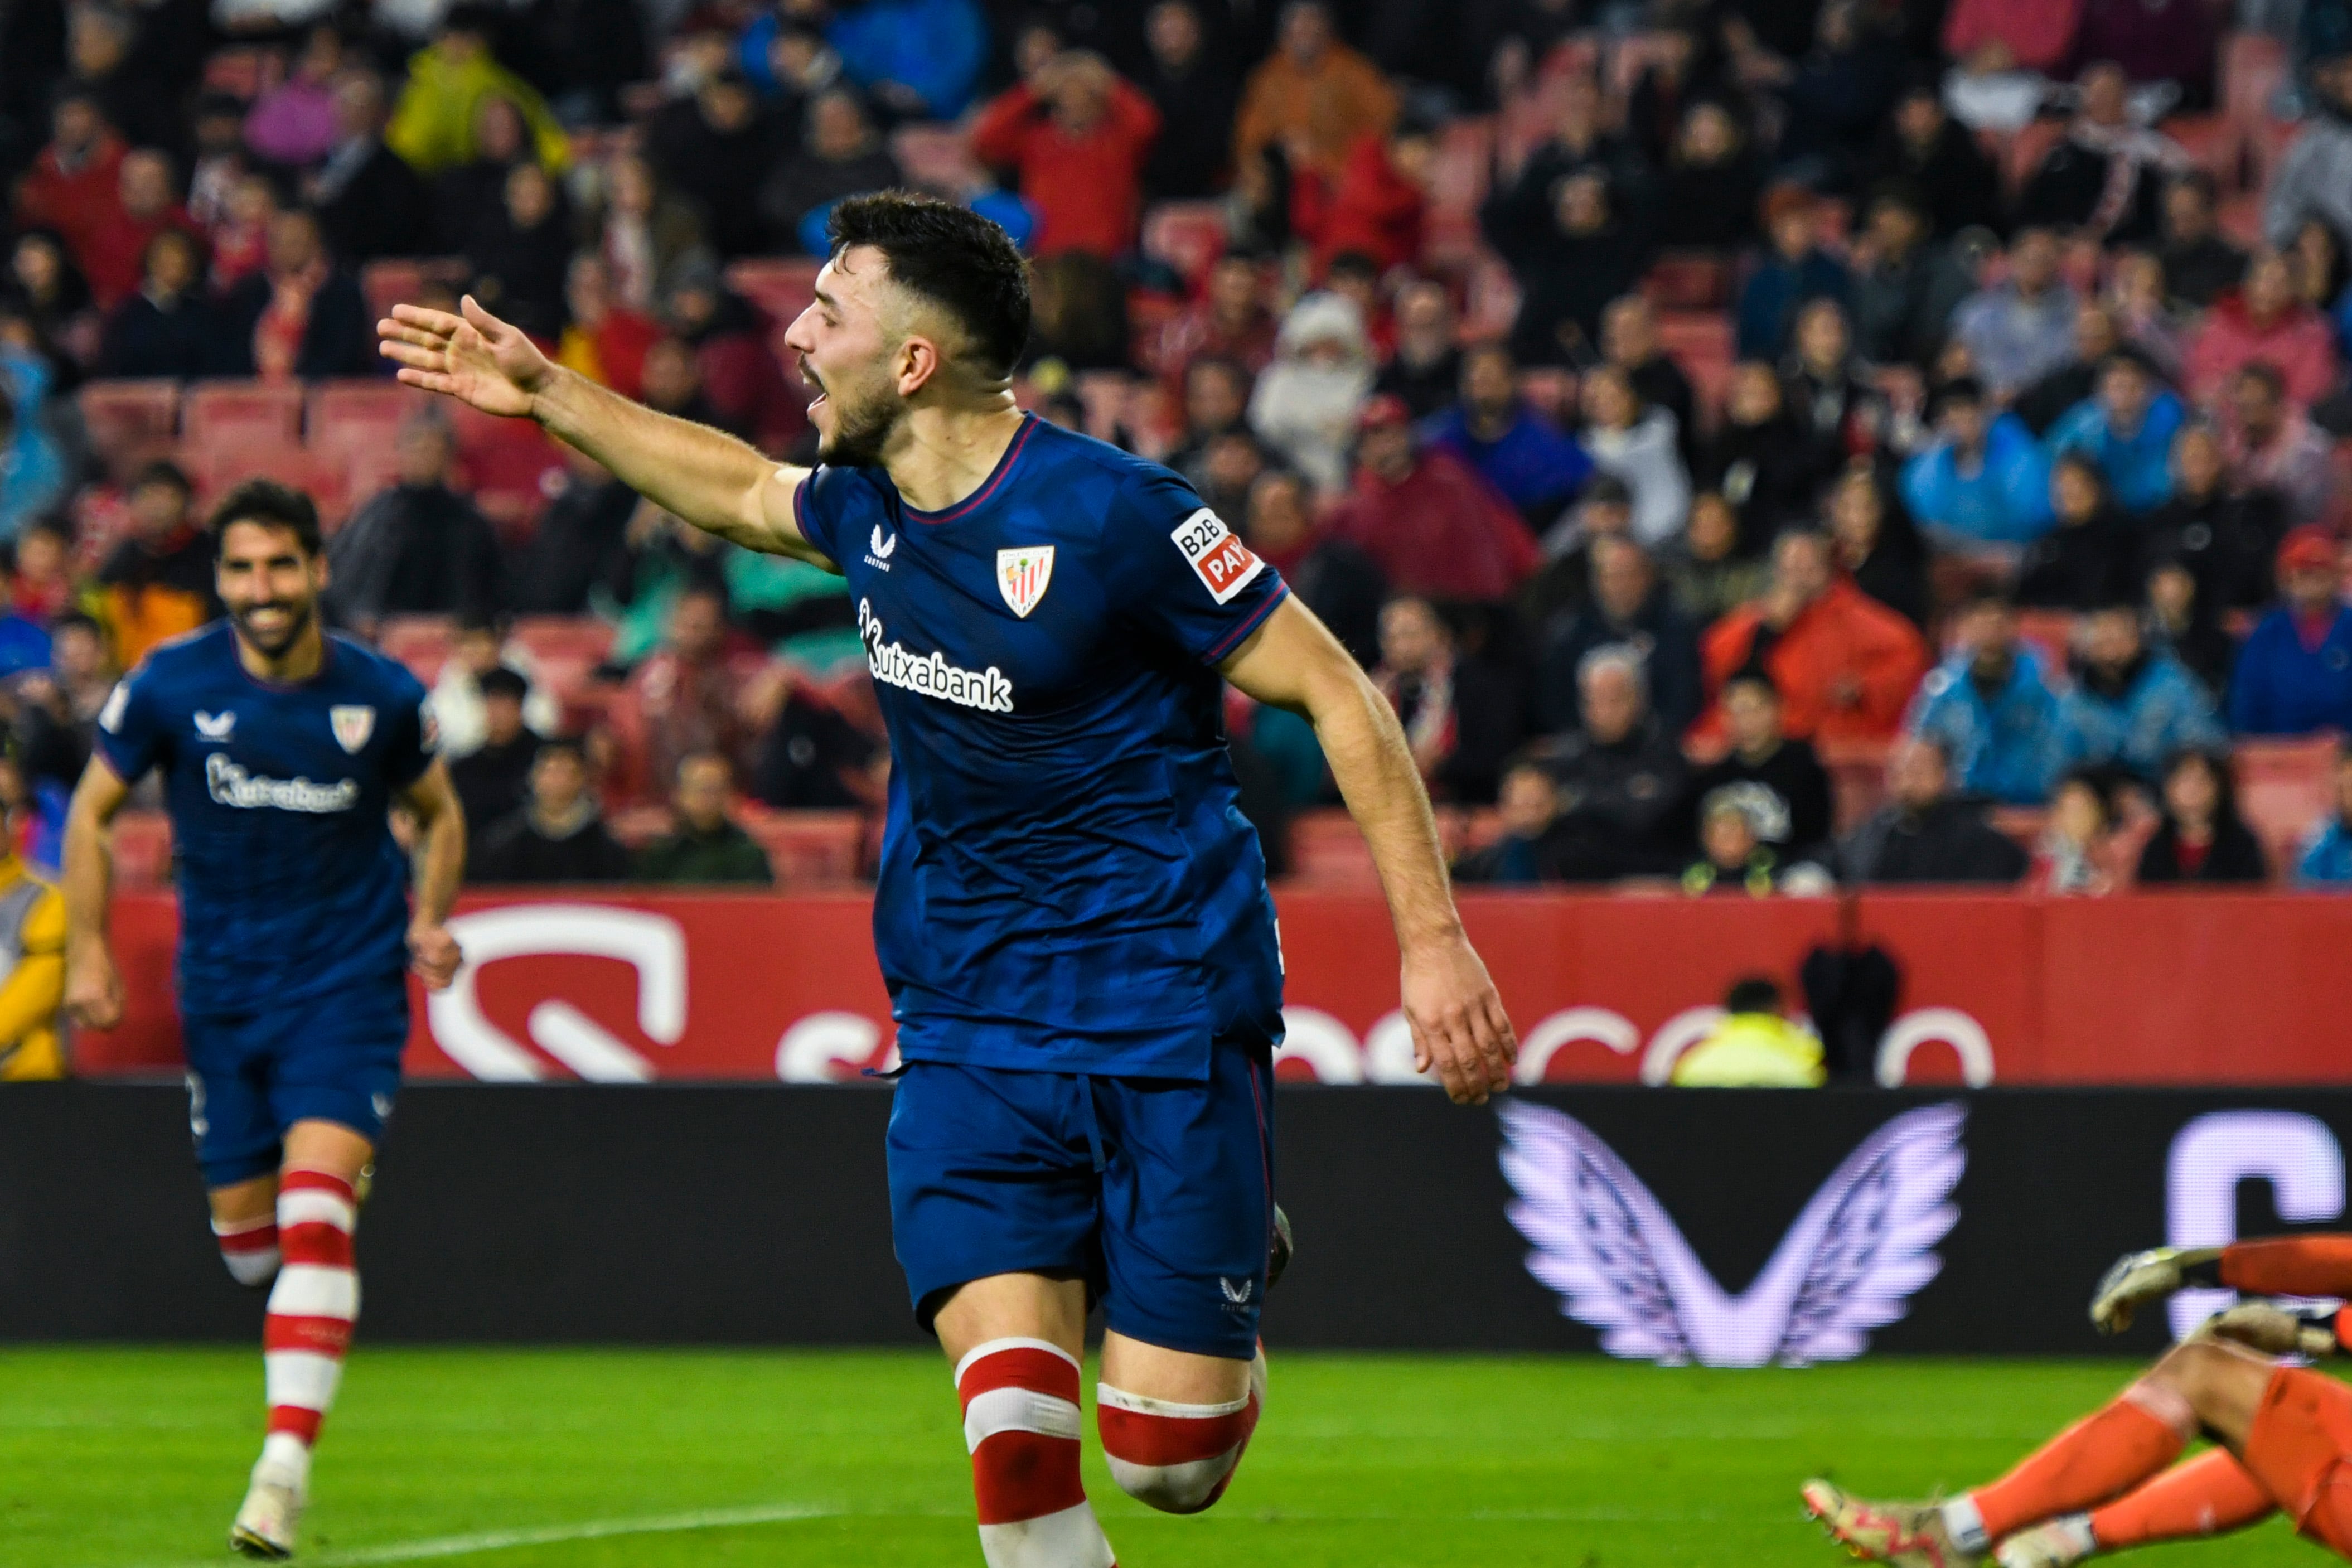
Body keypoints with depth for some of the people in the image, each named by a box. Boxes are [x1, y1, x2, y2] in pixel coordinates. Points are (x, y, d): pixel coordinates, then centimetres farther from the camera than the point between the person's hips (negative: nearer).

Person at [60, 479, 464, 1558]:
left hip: (349, 984, -2)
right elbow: (92, 810, 6)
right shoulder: (170, 687, -7)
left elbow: (437, 812, 12)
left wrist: (430, 920, -4)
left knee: (315, 1213, -20)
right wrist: (86, 950, -2)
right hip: (224, 992, 2)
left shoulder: (382, 697, -6)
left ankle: (286, 1464, -24)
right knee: (242, 1228, 9)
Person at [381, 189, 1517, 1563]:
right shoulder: (865, 504, 5)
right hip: (969, 1024, 5)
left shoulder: (1109, 512, -16)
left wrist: (1433, 937, -17)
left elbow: (1336, 690, -12)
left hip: (1171, 1015, -5)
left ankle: (1232, 1289, 29)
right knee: (1017, 1439, -14)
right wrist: (546, 395, 31)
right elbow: (739, 490, 30)